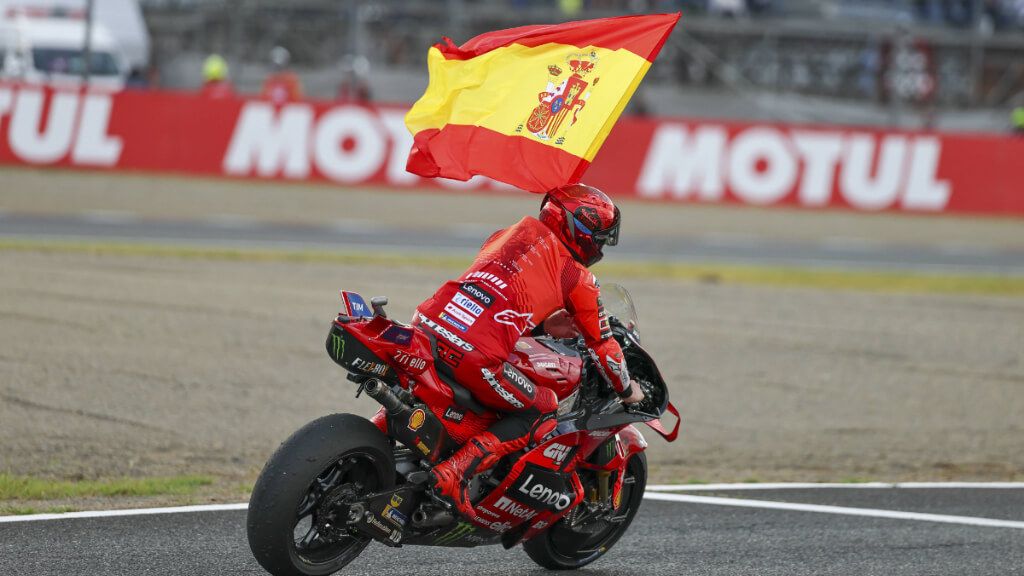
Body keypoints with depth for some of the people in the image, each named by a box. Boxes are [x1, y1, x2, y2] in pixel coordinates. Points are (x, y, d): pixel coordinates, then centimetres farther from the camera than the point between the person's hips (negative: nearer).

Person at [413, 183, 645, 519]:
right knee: (542, 412, 12)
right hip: (476, 356, -7)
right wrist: (627, 391, 34)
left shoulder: (509, 234, 24)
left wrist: (544, 324, 43)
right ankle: (455, 472, -4)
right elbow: (602, 344, 17)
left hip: (427, 325, 7)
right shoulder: (576, 277, 8)